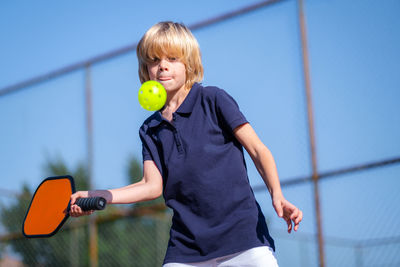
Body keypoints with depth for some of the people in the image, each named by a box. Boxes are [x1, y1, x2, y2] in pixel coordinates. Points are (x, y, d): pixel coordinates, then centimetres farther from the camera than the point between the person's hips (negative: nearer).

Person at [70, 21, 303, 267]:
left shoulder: (213, 100, 1)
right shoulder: (150, 130, 13)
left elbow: (258, 150, -1)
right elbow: (153, 186, 6)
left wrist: (277, 195, -16)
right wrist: (95, 196, -3)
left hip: (242, 234, -4)